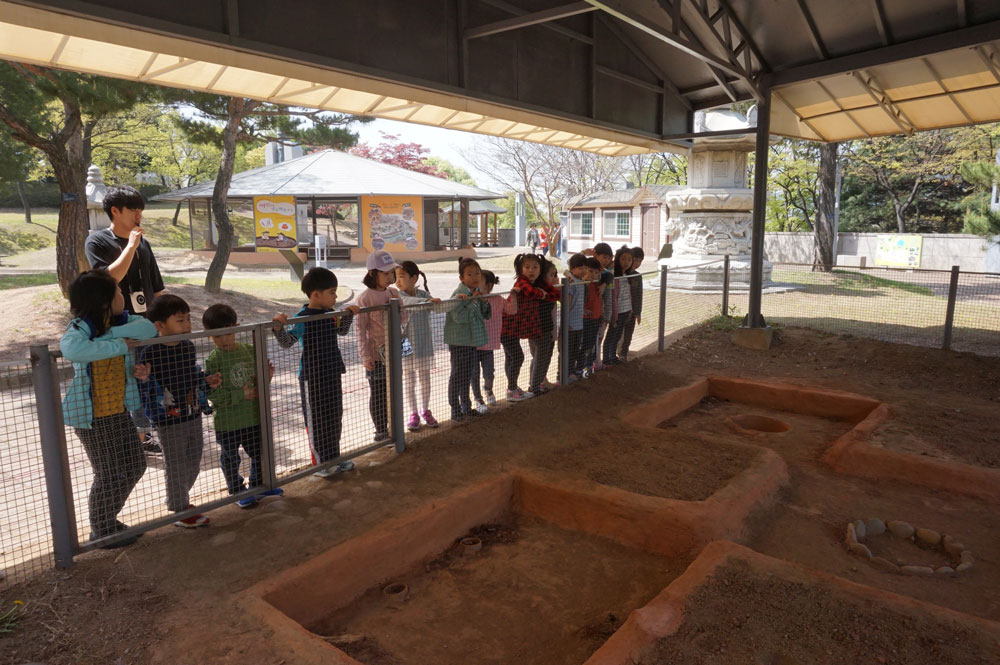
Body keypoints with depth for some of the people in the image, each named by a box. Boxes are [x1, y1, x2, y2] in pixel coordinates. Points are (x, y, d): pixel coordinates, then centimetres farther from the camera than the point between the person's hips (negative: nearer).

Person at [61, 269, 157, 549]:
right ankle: (102, 532, 27)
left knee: (135, 466, 16)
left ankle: (107, 520, 36)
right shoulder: (81, 327, -19)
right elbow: (71, 350, -42)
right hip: (91, 414, -7)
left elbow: (149, 329, -22)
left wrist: (106, 335, -27)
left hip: (120, 410, 7)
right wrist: (119, 344, -34)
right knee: (110, 475, 5)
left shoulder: (122, 321, -2)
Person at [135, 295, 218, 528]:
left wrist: (207, 380, 1)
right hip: (168, 420, -7)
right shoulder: (150, 353, -17)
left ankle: (180, 498, 40)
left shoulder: (188, 346, 3)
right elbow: (143, 388, -14)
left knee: (193, 461, 18)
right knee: (176, 465, 5)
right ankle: (180, 511, 22)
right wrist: (143, 378, -35)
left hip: (194, 415, 7)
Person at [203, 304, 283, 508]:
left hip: (253, 416, 5)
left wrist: (267, 376, -12)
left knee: (259, 453, 20)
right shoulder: (213, 360, -16)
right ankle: (237, 490, 32)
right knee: (230, 458, 13)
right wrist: (240, 394, -24)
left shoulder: (249, 350, -2)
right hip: (227, 421, -4)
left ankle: (258, 485, 40)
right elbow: (212, 393, -19)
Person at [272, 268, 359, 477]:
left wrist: (348, 314, 8)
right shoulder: (302, 318, -18)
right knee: (316, 421, 6)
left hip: (332, 374, 7)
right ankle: (320, 464, 19)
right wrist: (278, 328, -40)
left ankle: (333, 459, 31)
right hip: (312, 378, -7)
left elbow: (342, 331, 21)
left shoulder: (330, 314, 3)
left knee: (334, 418, 16)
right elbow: (287, 342, -24)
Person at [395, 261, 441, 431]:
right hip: (406, 345, -2)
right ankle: (414, 413, 22)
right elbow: (409, 301, -32)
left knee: (425, 379, 12)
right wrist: (428, 301, -47)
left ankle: (425, 410, 29)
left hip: (423, 344, 2)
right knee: (409, 381, 8)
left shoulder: (423, 293, 0)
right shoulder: (398, 296, -12)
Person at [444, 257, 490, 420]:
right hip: (458, 340, -8)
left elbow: (485, 314, 13)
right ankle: (455, 409, 10)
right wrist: (473, 301, -25)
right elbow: (459, 317, -27)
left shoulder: (477, 292, 8)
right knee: (457, 375, 1)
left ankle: (466, 406, 29)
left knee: (467, 374, 17)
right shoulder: (459, 294, -18)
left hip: (472, 339, 8)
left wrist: (482, 301, -5)